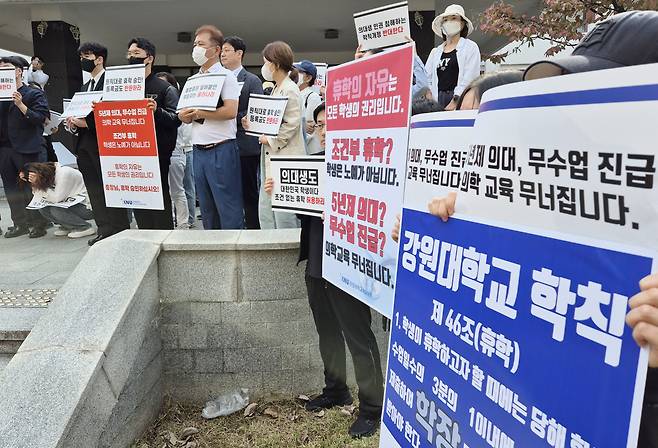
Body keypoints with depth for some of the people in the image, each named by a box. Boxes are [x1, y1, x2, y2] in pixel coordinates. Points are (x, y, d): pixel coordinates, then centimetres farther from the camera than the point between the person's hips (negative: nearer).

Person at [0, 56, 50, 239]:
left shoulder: (34, 94, 0)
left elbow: (40, 118, -10)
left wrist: (21, 105, -19)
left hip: (28, 149, -6)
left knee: (32, 187, 0)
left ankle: (38, 224, 10)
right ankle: (20, 223, 18)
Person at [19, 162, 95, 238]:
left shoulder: (64, 173, -20)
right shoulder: (47, 177, 4)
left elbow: (56, 198, -21)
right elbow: (39, 198, 0)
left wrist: (38, 183, -17)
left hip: (85, 206, -8)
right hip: (70, 204, 8)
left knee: (55, 210, -26)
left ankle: (85, 227, -11)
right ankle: (67, 226, 8)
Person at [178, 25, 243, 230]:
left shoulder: (226, 76, -3)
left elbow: (230, 111, -16)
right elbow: (185, 114, 19)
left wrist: (199, 113, -8)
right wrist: (185, 115, -4)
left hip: (221, 149, -7)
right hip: (199, 150, 7)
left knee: (228, 208, -4)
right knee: (206, 208, 13)